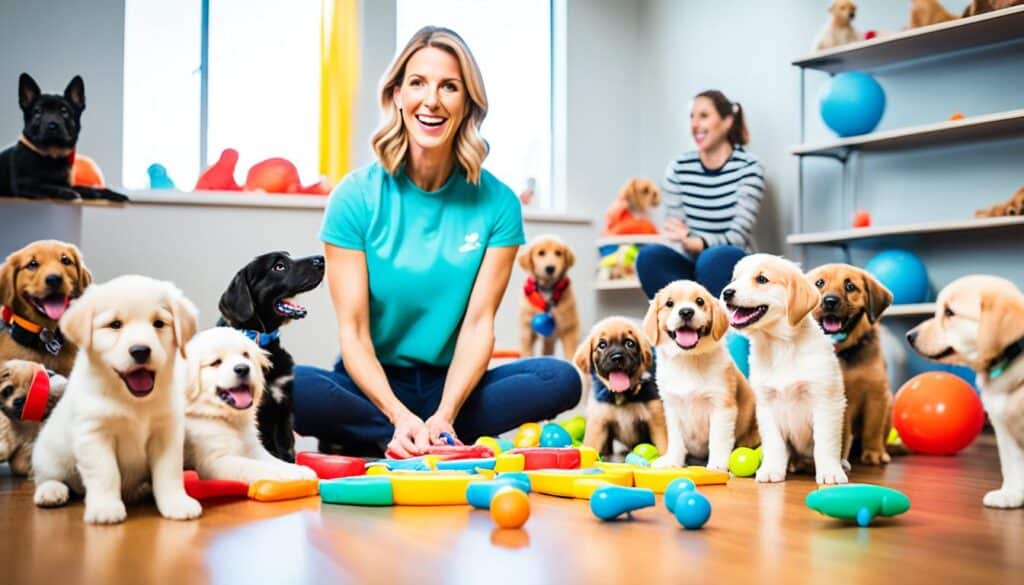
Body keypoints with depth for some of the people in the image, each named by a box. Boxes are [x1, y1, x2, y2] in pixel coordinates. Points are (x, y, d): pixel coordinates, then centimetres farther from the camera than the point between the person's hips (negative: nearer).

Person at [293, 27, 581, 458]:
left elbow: (479, 323, -8)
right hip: (372, 387, -2)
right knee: (290, 387, -33)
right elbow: (353, 331, -11)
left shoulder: (497, 204, -3)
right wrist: (400, 417, -27)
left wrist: (443, 415, -25)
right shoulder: (356, 197, -7)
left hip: (453, 385, 2)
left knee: (560, 380, -25)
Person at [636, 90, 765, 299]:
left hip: (734, 273, -3)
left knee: (714, 260, -36)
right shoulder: (678, 168, 2)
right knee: (650, 256, -28)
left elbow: (738, 237, -14)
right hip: (692, 270, 3)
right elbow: (677, 237, 0)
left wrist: (695, 243, -32)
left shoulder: (748, 167, -6)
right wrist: (687, 242, -24)